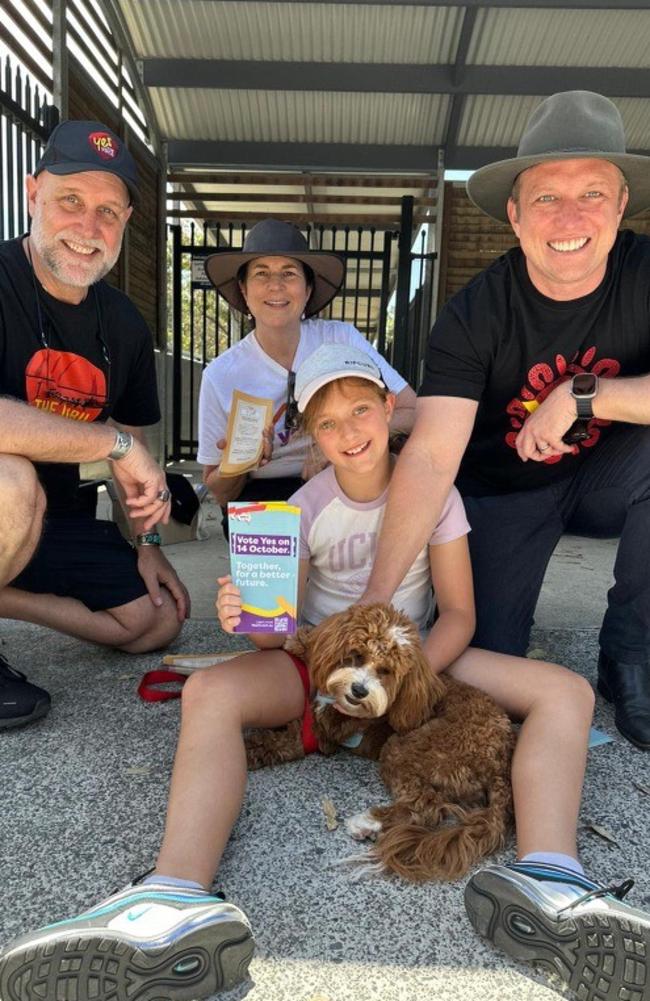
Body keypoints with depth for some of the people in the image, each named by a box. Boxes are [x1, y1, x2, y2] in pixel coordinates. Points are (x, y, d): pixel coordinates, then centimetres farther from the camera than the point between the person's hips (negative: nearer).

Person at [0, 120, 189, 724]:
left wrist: (146, 542, 1)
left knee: (158, 619, 2)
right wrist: (111, 441, -30)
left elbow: (134, 444, 9)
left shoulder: (124, 326, 1)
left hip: (50, 517, 6)